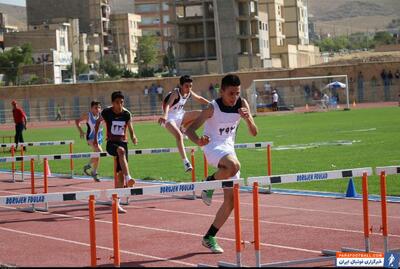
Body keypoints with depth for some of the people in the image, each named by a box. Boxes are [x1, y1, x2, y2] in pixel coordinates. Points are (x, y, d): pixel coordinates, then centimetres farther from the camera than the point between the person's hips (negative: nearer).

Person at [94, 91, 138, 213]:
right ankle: (128, 178, -50)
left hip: (123, 142, 2)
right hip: (111, 143, -2)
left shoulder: (126, 114, -4)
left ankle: (117, 203, 6)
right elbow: (98, 121, 12)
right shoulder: (106, 112, -8)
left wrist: (133, 137, -12)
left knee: (120, 174, -2)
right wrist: (95, 137, 13)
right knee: (121, 151, -39)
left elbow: (130, 129, 8)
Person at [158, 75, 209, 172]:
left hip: (180, 115, 8)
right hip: (170, 118, -8)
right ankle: (185, 162, -30)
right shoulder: (175, 93, -25)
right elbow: (167, 104, -43)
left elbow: (199, 99, 17)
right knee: (179, 136, -28)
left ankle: (183, 128, 12)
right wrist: (165, 115, -61)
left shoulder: (189, 93, -4)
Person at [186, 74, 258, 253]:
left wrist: (248, 118, -22)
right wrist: (198, 141, -40)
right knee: (233, 166, -41)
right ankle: (209, 183, -11)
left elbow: (254, 133, -1)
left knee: (231, 200, 3)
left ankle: (209, 238, 15)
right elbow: (190, 129, -17)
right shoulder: (213, 108, -16)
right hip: (213, 147, -6)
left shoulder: (242, 104, -2)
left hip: (229, 149, 6)